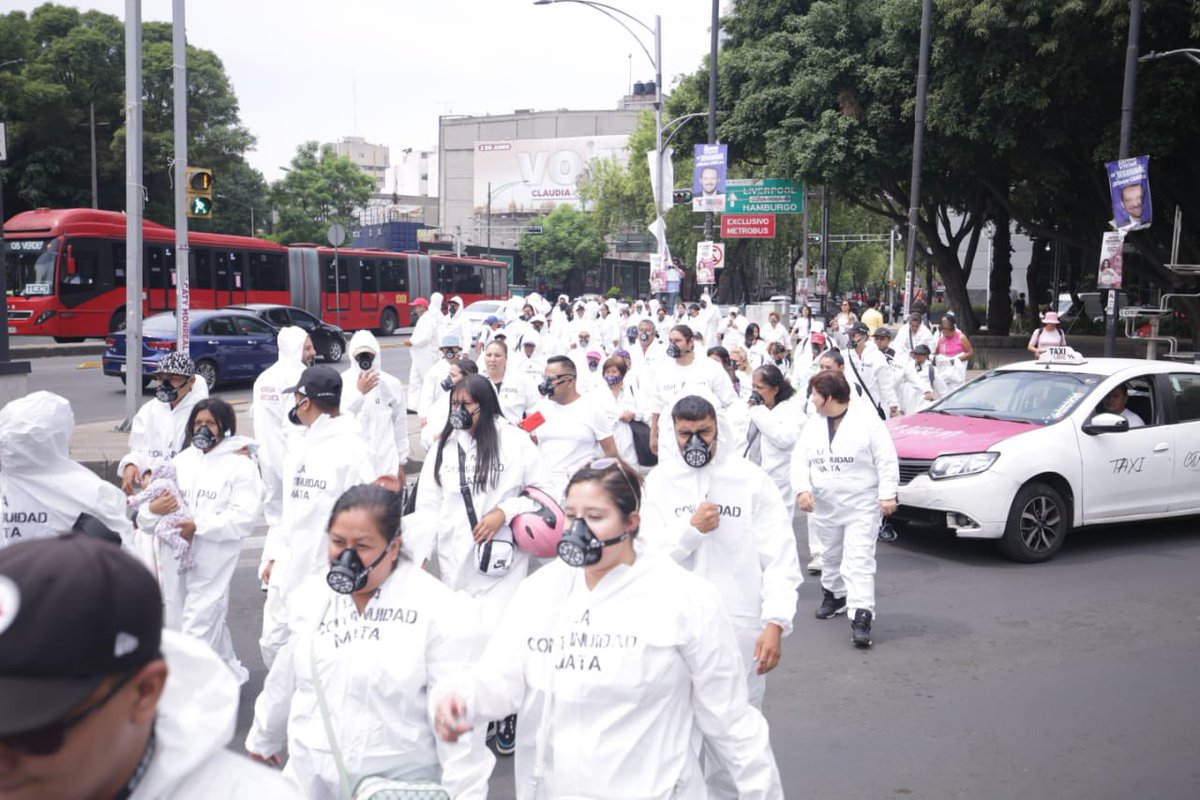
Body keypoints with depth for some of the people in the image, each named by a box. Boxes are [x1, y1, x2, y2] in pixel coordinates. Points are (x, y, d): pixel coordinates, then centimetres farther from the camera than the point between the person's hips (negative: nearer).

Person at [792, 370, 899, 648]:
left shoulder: (868, 421, -11)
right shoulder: (813, 427, 5)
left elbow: (886, 460, -11)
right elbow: (800, 460, 2)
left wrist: (887, 494, -16)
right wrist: (802, 489, -14)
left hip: (861, 506, -6)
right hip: (824, 507, 6)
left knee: (859, 562, -12)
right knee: (831, 557, 22)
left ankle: (861, 617, -15)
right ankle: (834, 595, 44)